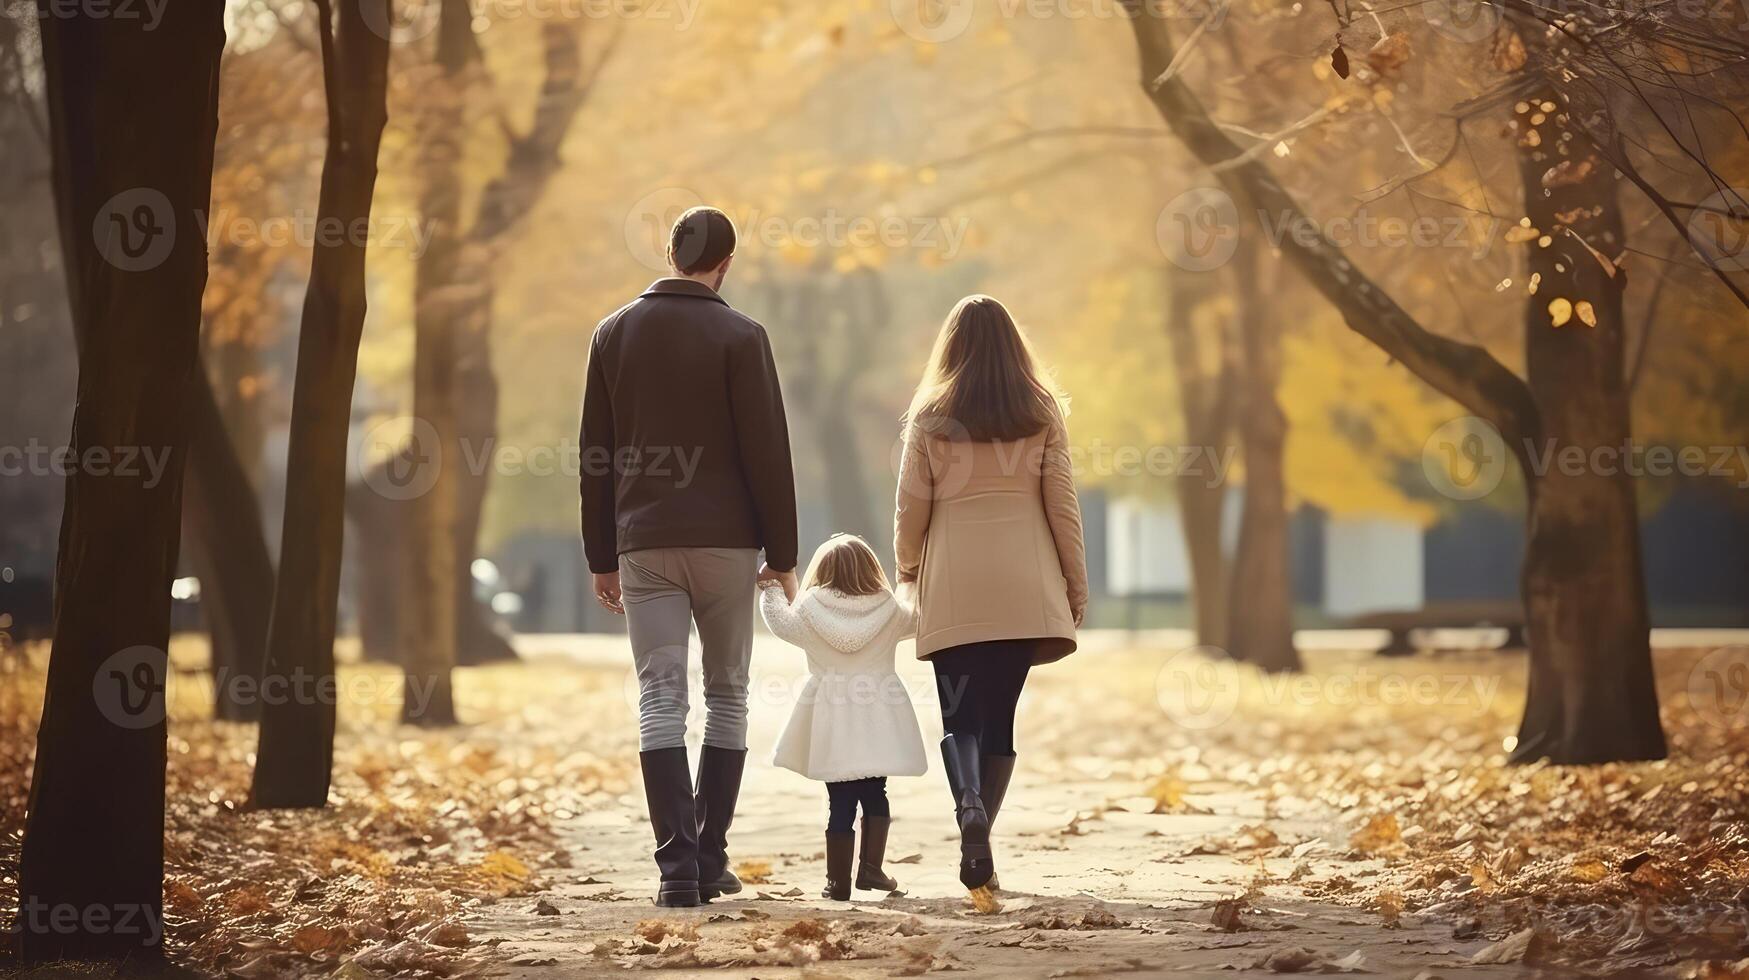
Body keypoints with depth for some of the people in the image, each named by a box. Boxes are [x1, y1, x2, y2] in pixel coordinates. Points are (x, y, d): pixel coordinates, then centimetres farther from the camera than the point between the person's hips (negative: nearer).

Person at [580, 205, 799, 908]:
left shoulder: (614, 333, 6)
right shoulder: (739, 337, -4)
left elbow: (596, 455, 8)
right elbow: (767, 453, -6)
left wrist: (602, 557, 13)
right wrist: (782, 555, 1)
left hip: (644, 543, 2)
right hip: (725, 542, -2)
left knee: (660, 699, -1)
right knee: (726, 694, 11)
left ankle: (678, 868, -12)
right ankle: (710, 861, 10)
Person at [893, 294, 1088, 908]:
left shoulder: (931, 419, 0)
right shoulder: (1041, 415, 2)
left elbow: (911, 509, 3)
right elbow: (1062, 506, 2)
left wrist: (908, 571, 21)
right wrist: (1076, 585, 11)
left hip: (953, 590, -1)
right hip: (1023, 590, 1)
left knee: (960, 715, 2)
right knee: (999, 716, 9)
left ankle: (969, 806, -26)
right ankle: (979, 847, 4)